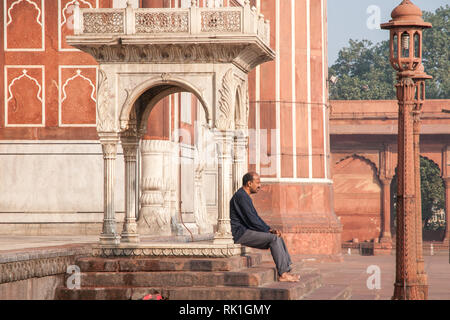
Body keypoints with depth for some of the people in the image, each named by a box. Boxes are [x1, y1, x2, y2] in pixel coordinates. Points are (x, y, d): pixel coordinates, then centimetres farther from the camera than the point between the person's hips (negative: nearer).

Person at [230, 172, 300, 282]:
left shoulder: (245, 196, 19)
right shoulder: (241, 196, -16)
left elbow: (255, 218, 21)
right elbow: (251, 220, -20)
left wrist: (270, 229, 7)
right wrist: (268, 230, -10)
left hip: (245, 231, 10)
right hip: (240, 233, -10)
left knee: (278, 238, 3)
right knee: (274, 238, -20)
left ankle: (287, 270, -2)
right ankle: (283, 274, -18)